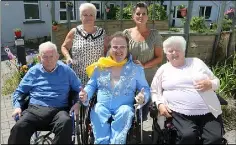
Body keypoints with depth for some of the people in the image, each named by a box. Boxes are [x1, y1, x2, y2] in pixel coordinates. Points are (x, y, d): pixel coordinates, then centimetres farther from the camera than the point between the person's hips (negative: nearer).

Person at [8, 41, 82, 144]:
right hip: (35, 109, 1)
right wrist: (17, 106, 4)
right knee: (18, 128, -29)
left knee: (66, 124, -35)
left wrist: (78, 103, -3)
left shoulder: (66, 70, 12)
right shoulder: (33, 71, 15)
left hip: (59, 110, -1)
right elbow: (19, 92, 23)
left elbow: (79, 89, 16)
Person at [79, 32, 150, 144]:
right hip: (103, 106, 1)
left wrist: (143, 98, -15)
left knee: (125, 112, -32)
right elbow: (91, 85, 15)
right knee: (97, 111, -31)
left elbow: (145, 88, 9)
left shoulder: (136, 68, 7)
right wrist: (85, 95, -8)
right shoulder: (100, 67, 10)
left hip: (124, 106, 0)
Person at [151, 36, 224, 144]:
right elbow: (154, 91, 12)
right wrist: (160, 104, -7)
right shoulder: (163, 70, 11)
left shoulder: (196, 62, 14)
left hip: (209, 112, 2)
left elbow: (216, 81, 19)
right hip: (181, 113, -2)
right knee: (188, 135, -28)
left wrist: (210, 84, -5)